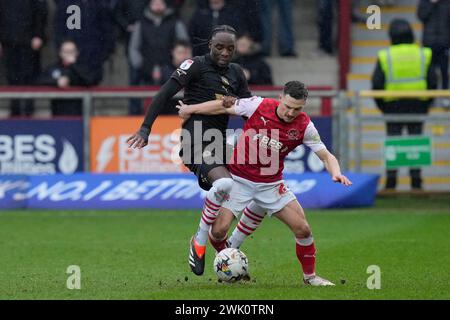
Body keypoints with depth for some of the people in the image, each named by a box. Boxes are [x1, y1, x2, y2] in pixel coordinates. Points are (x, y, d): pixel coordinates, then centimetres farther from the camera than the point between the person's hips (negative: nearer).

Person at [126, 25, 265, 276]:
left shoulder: (236, 73, 15)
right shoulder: (196, 65, -4)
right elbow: (165, 94, -9)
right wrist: (145, 128, -16)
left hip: (218, 142, 8)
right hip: (196, 140, -8)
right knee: (224, 183, -30)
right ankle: (200, 242, -16)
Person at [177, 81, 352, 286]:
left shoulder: (304, 126, -11)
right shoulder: (258, 106, -15)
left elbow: (325, 155, -9)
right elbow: (222, 107, -3)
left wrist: (335, 172, -31)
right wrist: (189, 109, 6)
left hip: (271, 183, 1)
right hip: (239, 179, -1)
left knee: (303, 229, -8)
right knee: (219, 229, -13)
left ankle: (310, 276, 15)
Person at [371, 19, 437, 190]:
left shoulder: (385, 56, -5)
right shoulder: (423, 55, -1)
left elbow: (376, 84, -6)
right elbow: (432, 82, 0)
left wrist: (382, 106, 6)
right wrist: (426, 105, 11)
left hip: (393, 105, -1)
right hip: (418, 106, 1)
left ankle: (391, 181, 1)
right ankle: (416, 181, 6)